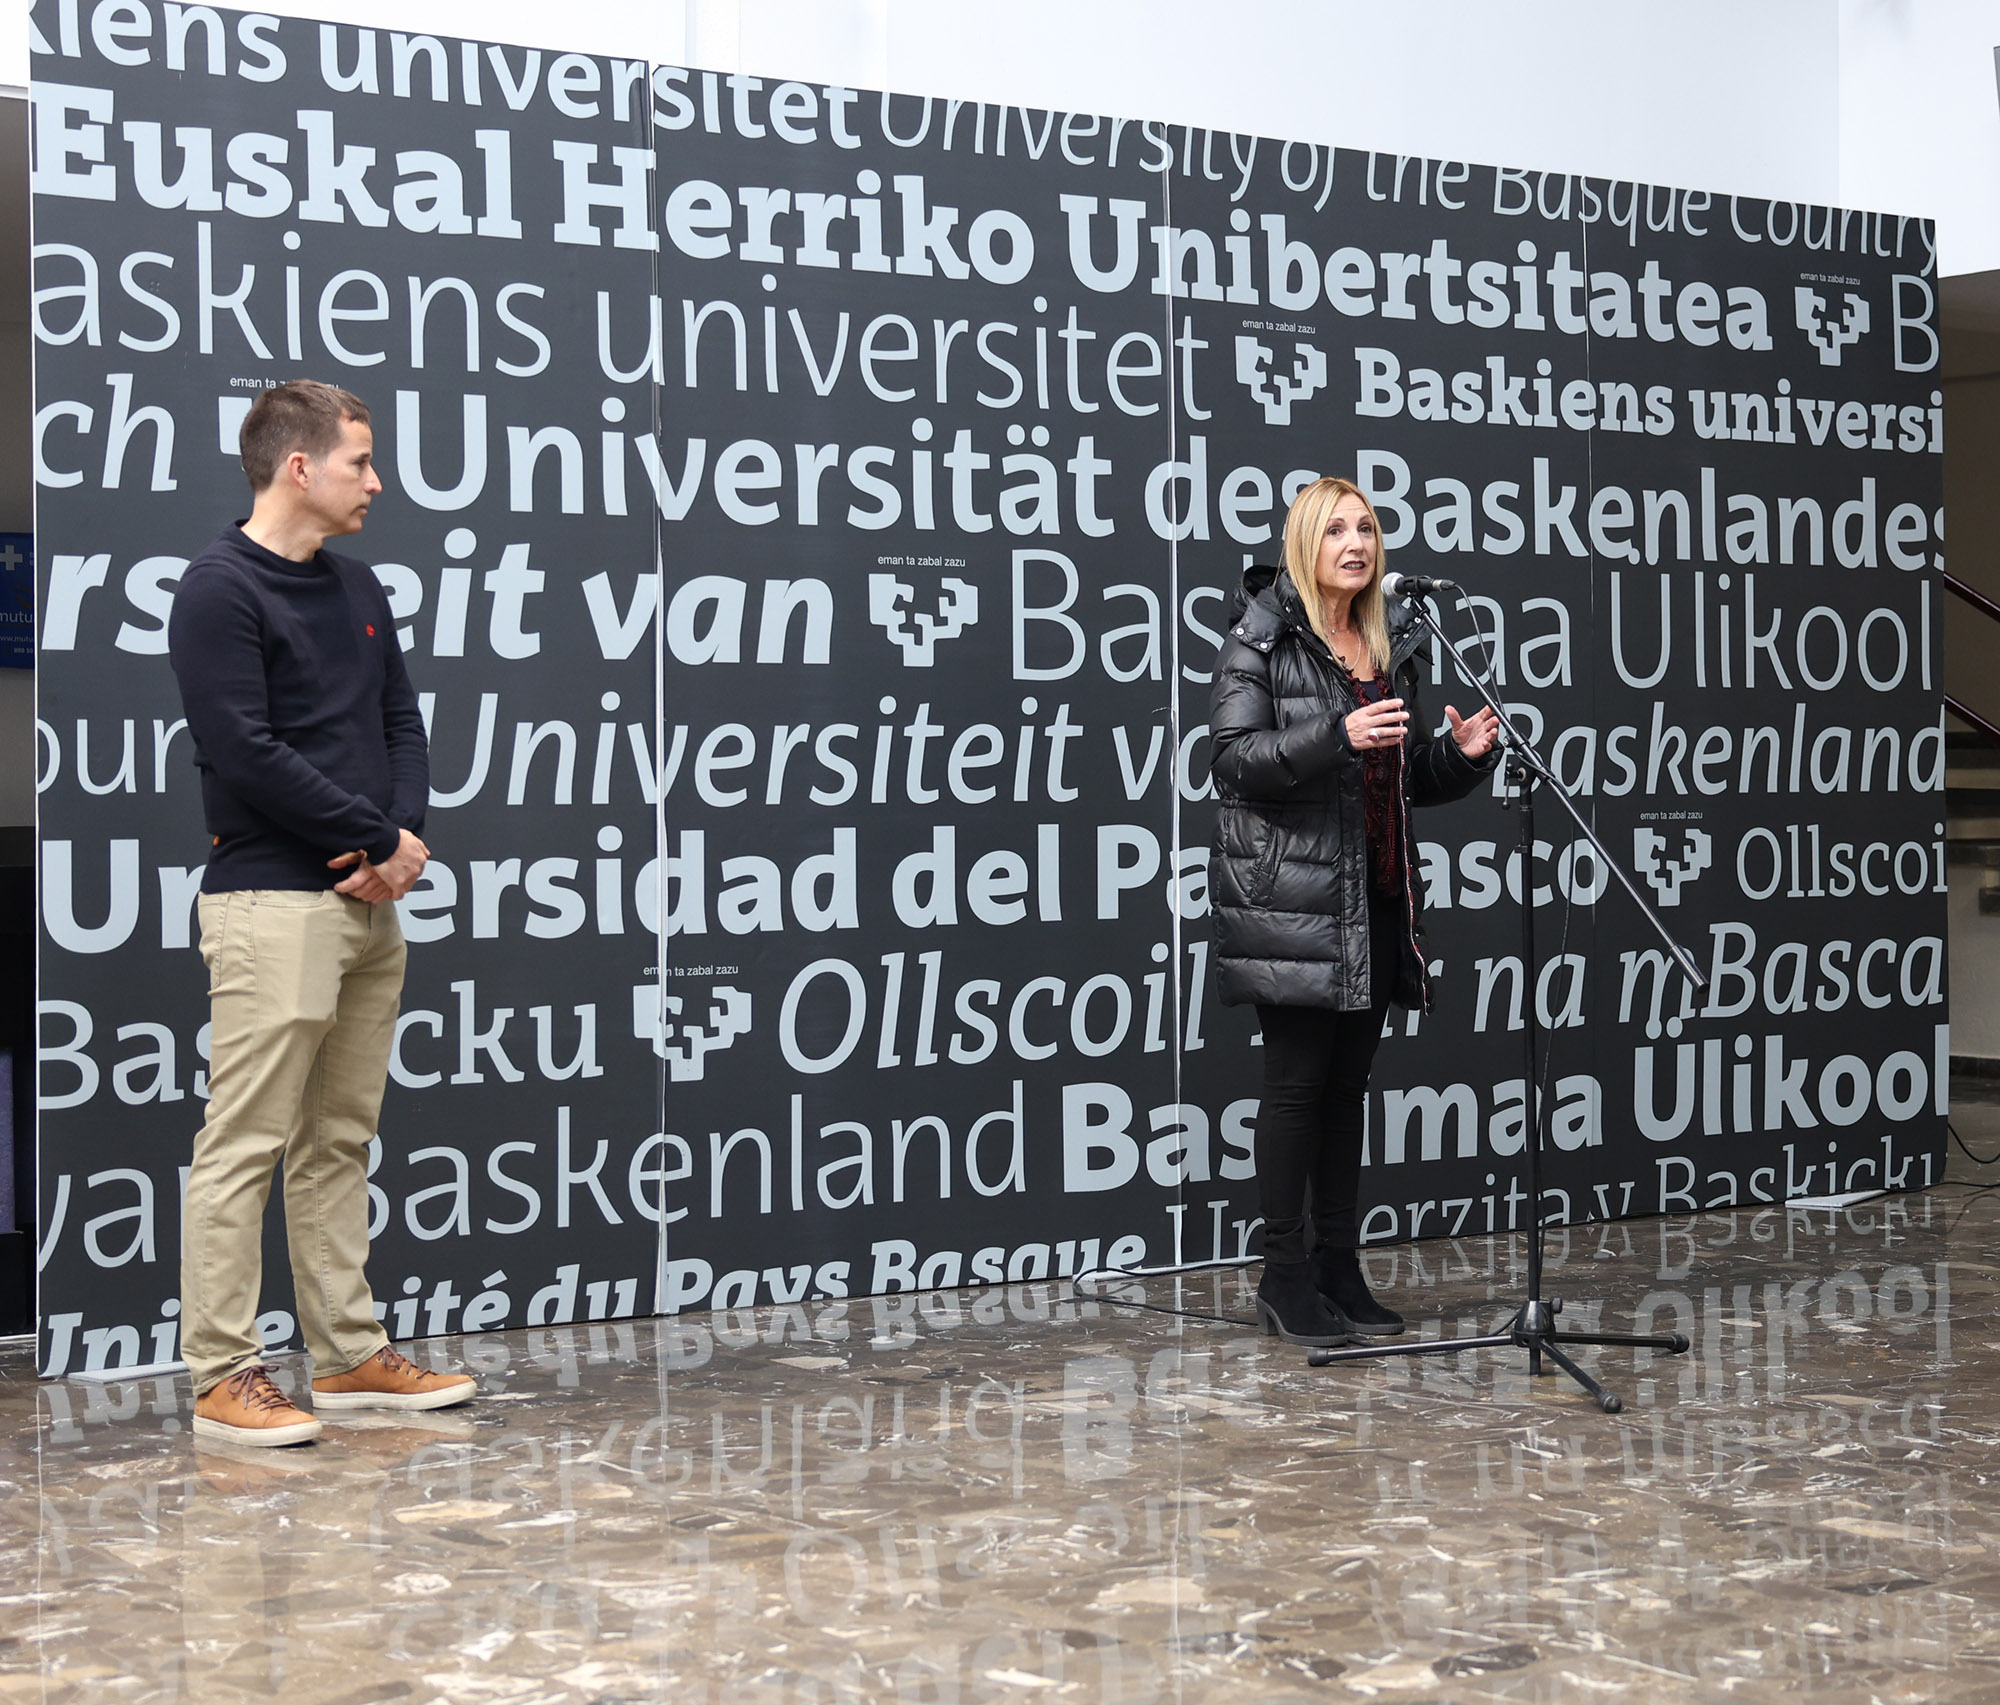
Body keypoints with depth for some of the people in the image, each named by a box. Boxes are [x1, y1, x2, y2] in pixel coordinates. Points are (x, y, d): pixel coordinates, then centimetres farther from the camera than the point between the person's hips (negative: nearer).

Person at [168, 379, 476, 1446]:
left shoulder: (357, 589, 17)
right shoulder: (219, 590, -9)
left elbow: (401, 722, 17)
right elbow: (244, 750, -17)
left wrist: (403, 837, -2)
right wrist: (380, 838, -11)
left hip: (369, 905, 8)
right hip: (273, 904, -8)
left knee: (339, 1140, 13)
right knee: (246, 1145, -4)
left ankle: (350, 1355, 20)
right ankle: (224, 1376, 1)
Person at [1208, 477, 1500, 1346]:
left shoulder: (1391, 640, 15)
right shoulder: (1260, 635, -4)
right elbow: (1233, 754, -14)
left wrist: (1463, 754, 0)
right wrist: (1336, 736, -26)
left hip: (1373, 898, 6)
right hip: (1290, 895, -6)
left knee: (1348, 1082, 10)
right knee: (1298, 1080, -4)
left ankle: (1340, 1266, 17)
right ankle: (1286, 1275, 4)